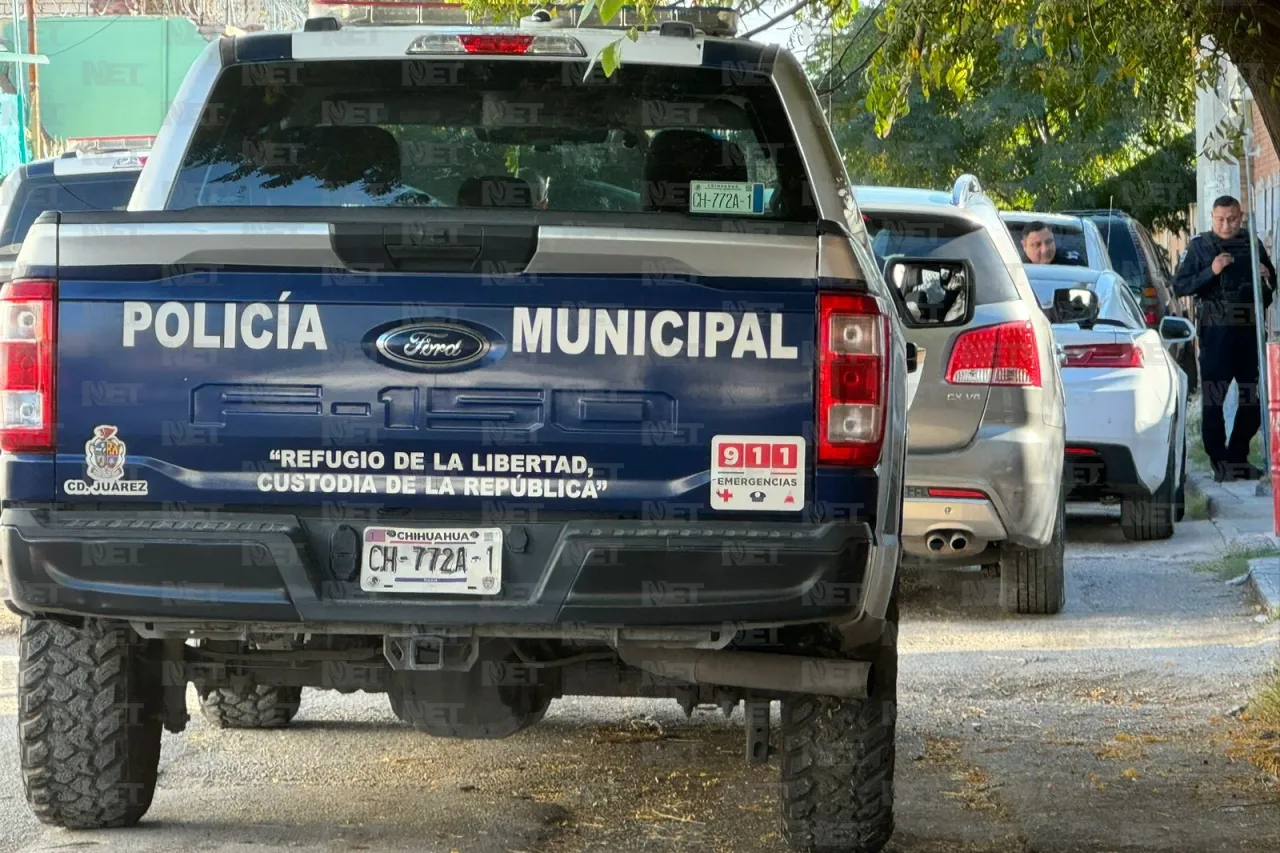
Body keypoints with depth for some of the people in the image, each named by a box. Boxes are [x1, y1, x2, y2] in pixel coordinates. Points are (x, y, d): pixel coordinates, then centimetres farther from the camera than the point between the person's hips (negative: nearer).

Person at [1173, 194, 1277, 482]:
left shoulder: (1252, 243, 11)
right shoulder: (1199, 246, 1)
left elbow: (1272, 283, 22)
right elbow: (1179, 286, -3)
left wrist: (1267, 277, -2)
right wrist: (1211, 272, -16)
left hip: (1250, 329, 4)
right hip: (1216, 331, -4)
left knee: (1253, 397, 7)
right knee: (1213, 399, -5)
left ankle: (1238, 457, 19)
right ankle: (1220, 462, 0)